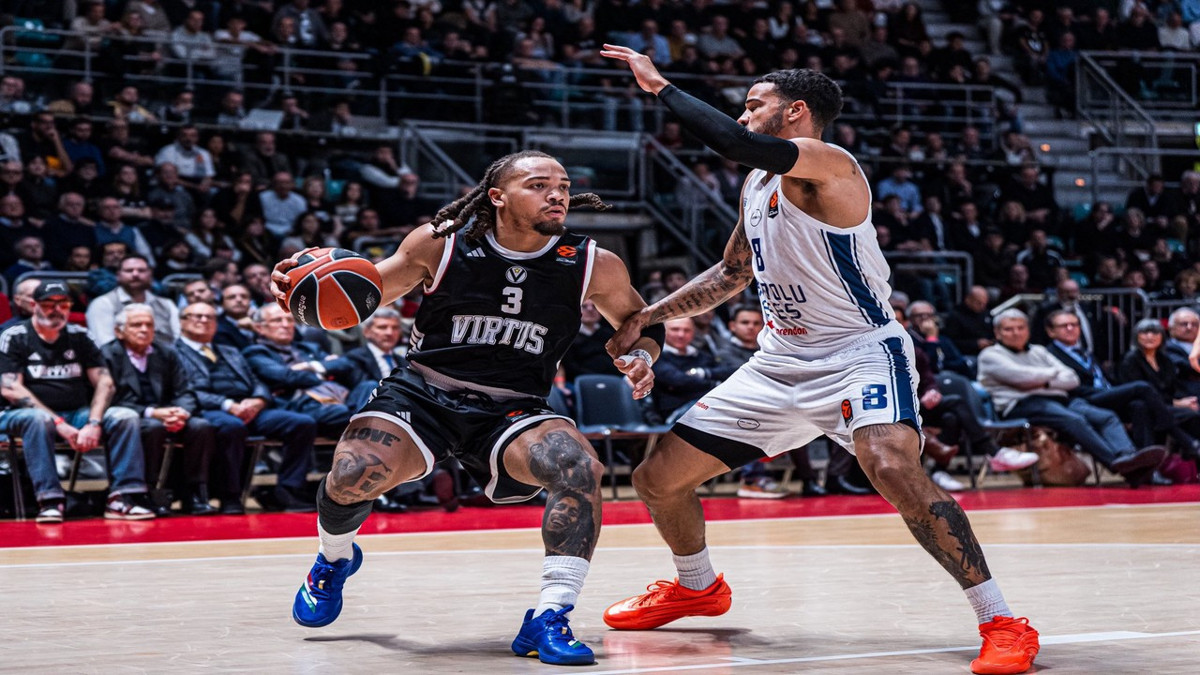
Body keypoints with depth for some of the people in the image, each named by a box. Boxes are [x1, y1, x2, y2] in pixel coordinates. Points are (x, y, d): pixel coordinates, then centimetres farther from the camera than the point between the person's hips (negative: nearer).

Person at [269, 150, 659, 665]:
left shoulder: (594, 266, -4)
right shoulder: (440, 243, -7)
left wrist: (642, 357, -9)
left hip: (513, 410, 1)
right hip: (422, 392, 0)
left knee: (579, 466, -31)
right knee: (352, 476, -25)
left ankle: (549, 618, -20)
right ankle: (335, 559, 13)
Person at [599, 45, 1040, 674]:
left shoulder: (827, 164, -17)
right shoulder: (757, 184, 12)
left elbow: (731, 142, -35)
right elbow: (732, 273, 26)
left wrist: (659, 84, -24)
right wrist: (647, 316, 17)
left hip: (861, 354, -9)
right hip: (782, 363, 9)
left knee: (894, 469, -36)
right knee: (657, 477, 8)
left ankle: (1002, 623, -25)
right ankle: (697, 587, 38)